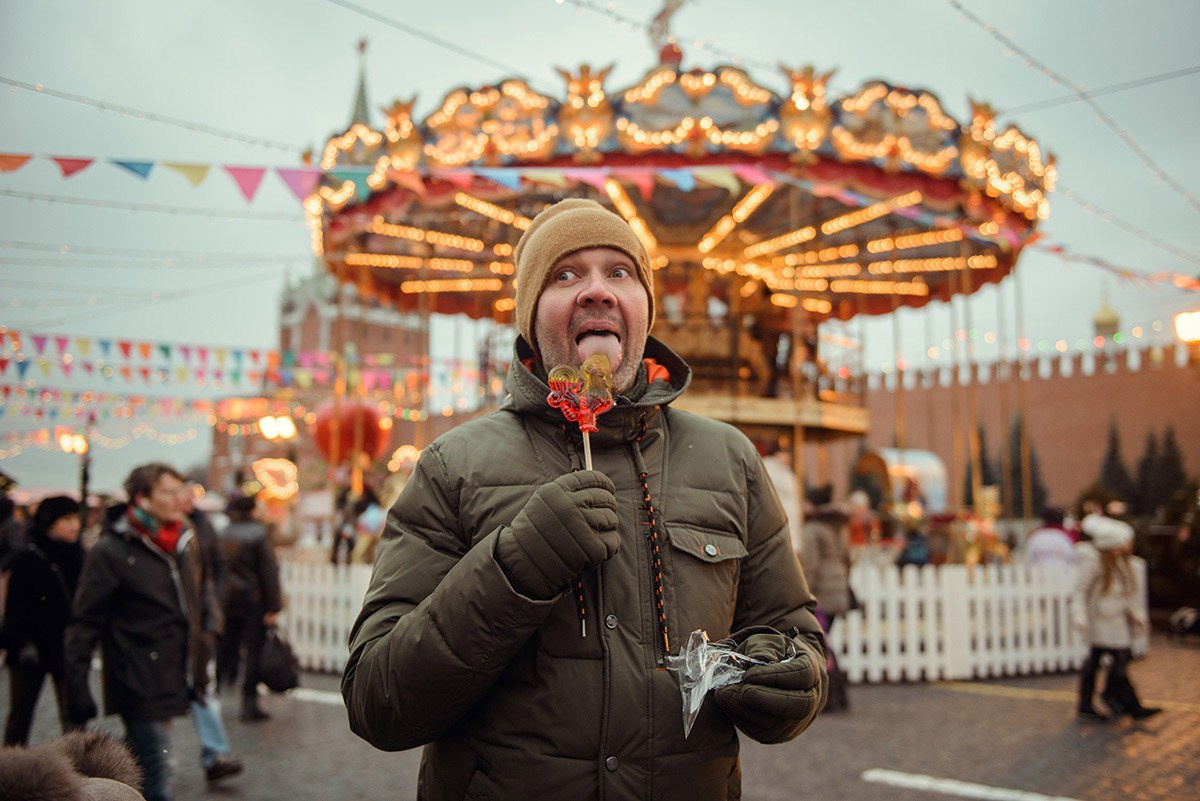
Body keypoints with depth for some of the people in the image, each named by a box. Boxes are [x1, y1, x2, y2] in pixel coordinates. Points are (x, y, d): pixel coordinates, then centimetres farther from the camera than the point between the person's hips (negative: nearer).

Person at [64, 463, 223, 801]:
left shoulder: (186, 542, 8)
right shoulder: (111, 551, -11)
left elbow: (202, 592, 23)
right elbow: (84, 624, -10)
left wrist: (211, 629, 11)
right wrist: (77, 690, -13)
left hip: (175, 681, 6)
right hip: (139, 685, -6)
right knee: (156, 774, -7)